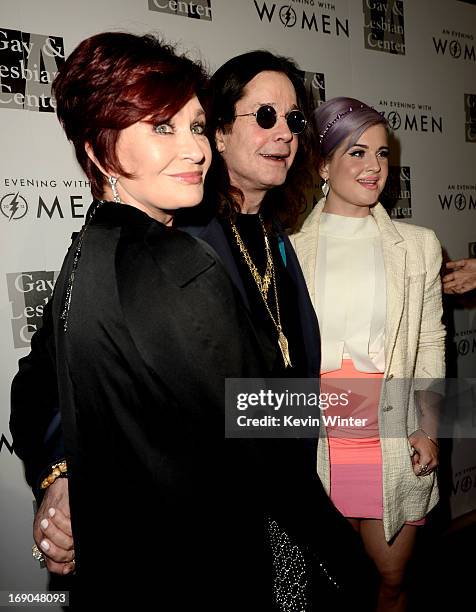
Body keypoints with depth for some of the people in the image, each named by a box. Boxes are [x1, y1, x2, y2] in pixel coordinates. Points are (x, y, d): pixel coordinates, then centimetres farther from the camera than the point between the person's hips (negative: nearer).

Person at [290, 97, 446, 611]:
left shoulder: (417, 245, 4)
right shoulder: (289, 248, 0)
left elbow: (430, 343, 6)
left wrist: (429, 427, -2)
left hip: (393, 441, 1)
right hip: (313, 438, -1)